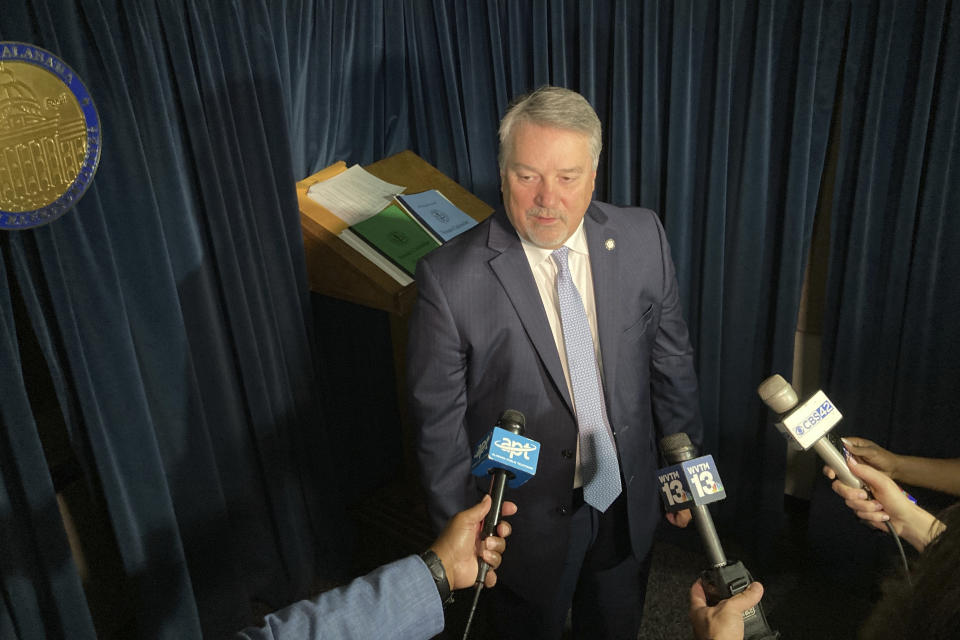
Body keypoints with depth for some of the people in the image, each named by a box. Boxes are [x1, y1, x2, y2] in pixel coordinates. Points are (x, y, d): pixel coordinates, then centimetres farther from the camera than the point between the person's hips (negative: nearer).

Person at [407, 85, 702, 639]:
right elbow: (439, 420, -14)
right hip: (527, 518, -3)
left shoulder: (642, 238, -12)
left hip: (630, 500, 3)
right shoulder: (450, 277, -23)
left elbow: (671, 359, -1)